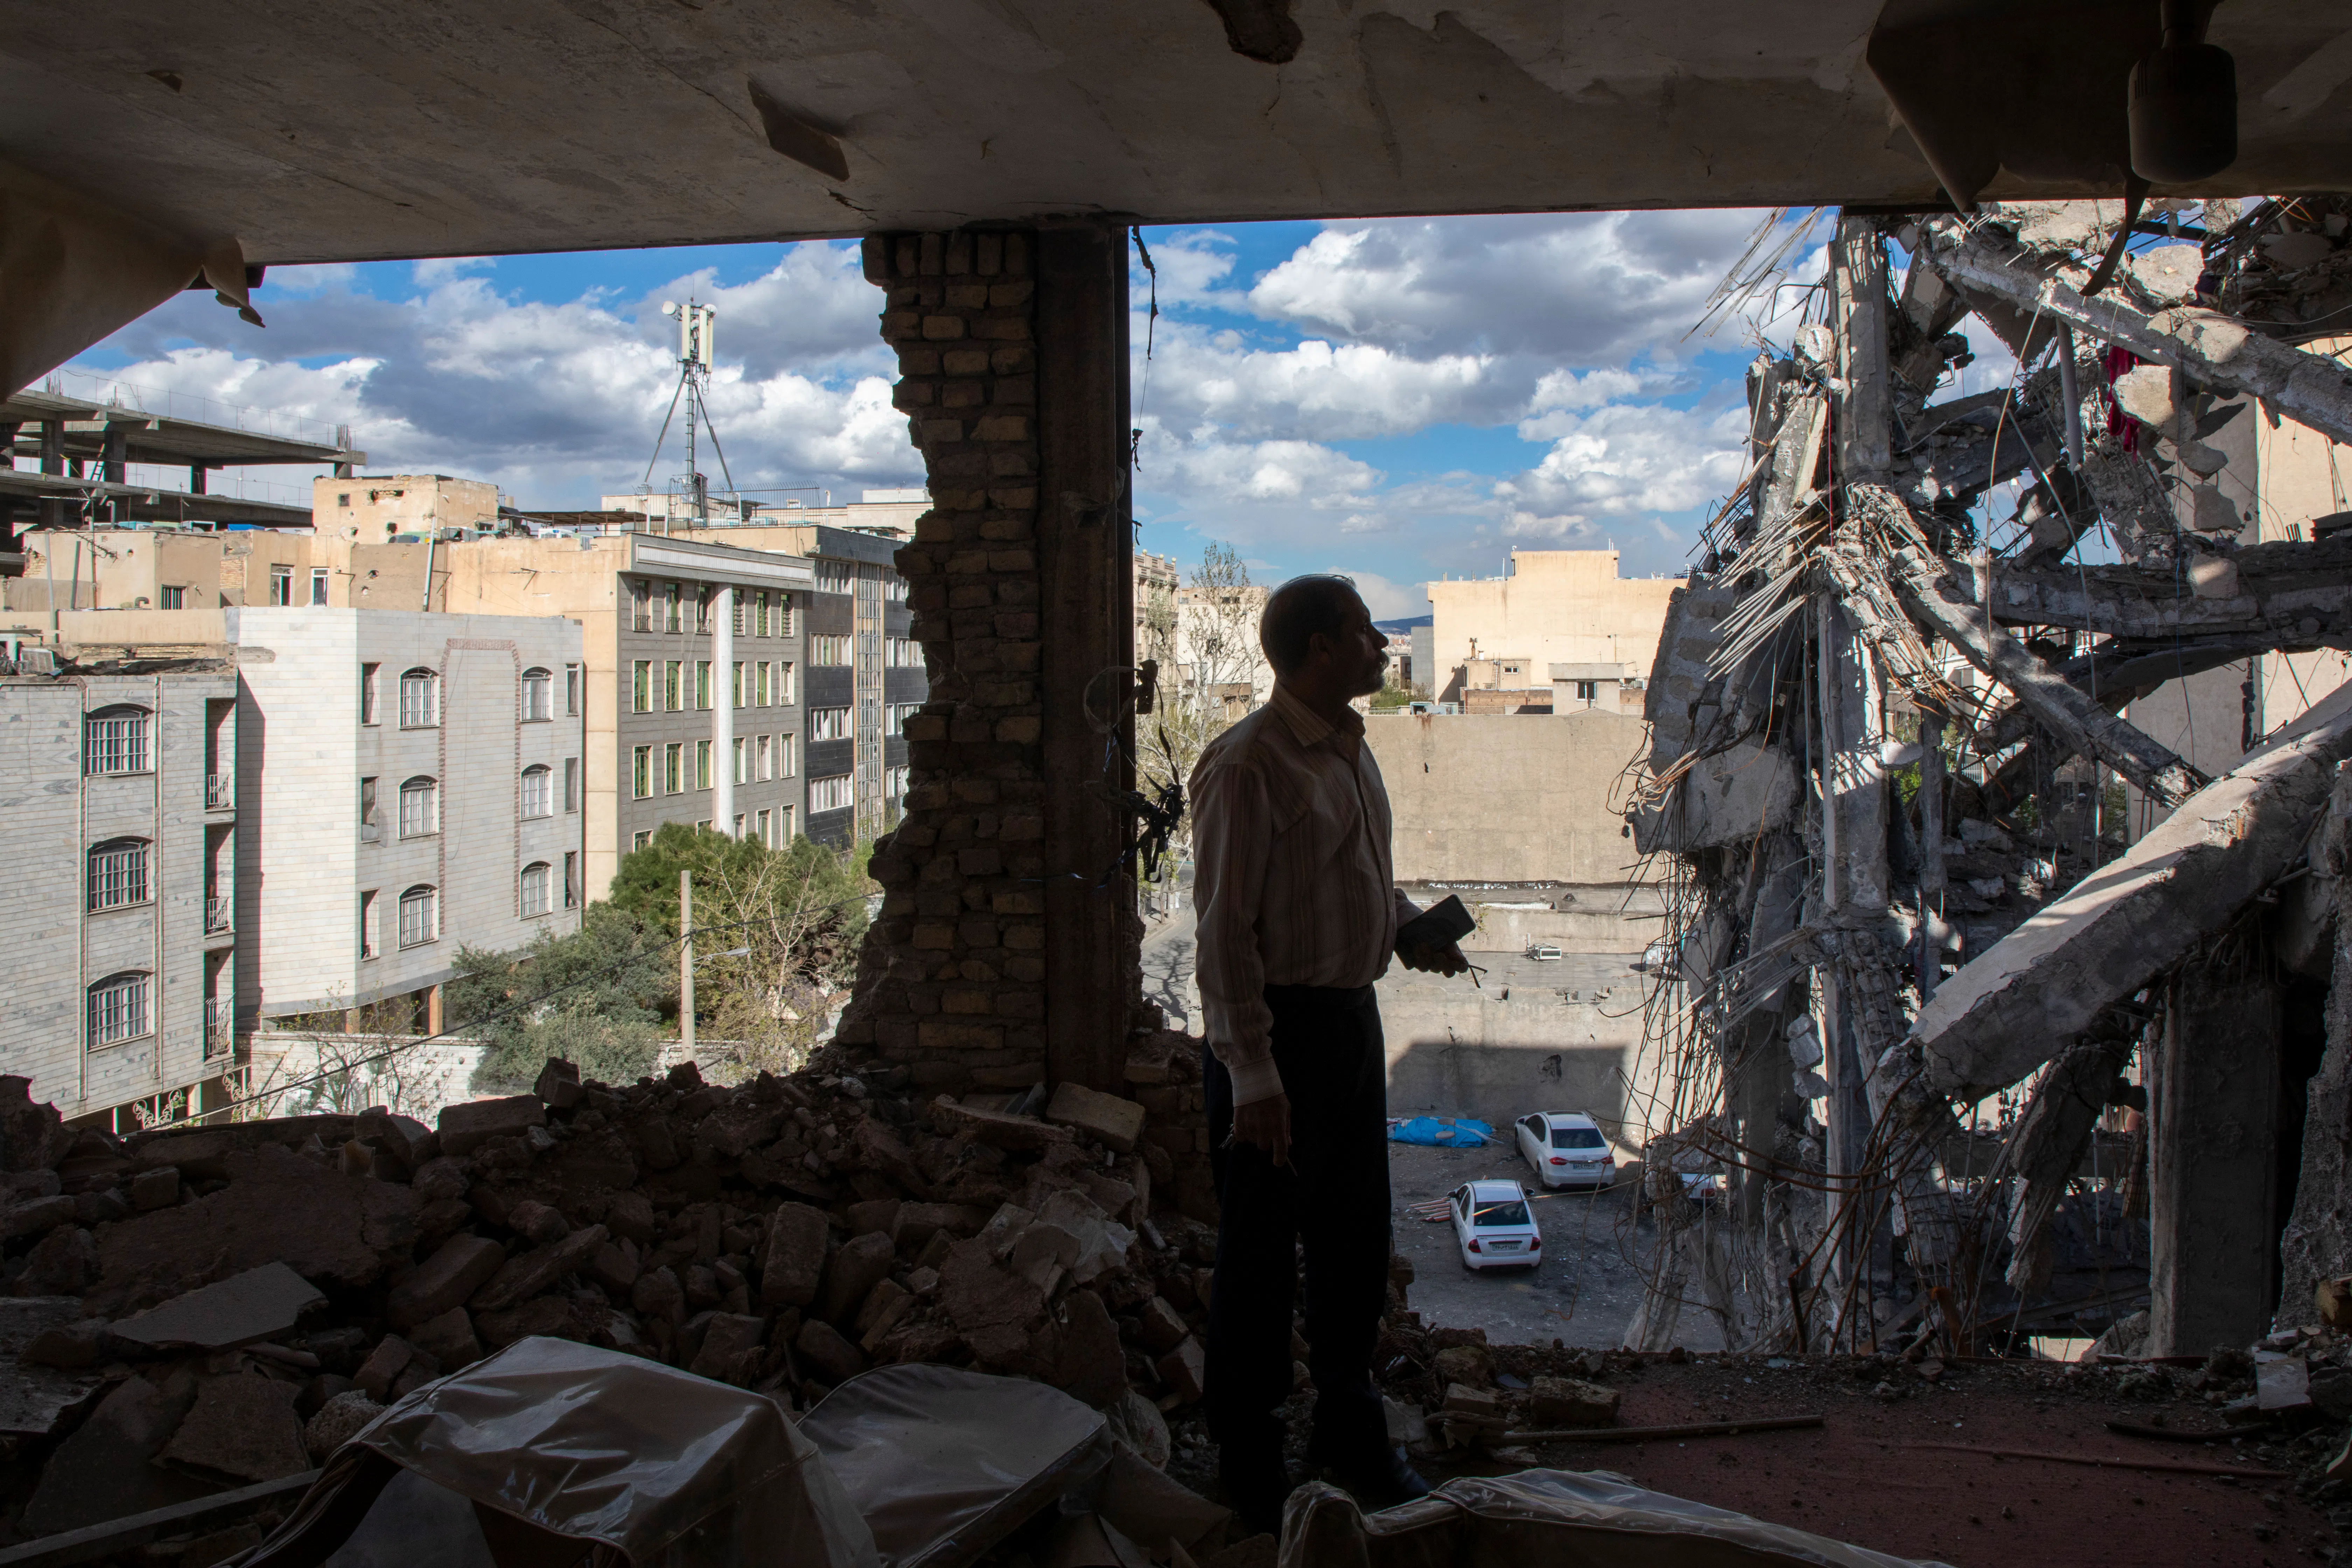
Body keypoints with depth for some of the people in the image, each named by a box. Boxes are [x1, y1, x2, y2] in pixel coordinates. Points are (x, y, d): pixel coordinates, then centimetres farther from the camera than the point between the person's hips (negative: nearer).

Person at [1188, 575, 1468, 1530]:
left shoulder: (1350, 750, 11)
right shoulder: (1249, 764, -17)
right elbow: (1225, 928, -20)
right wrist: (1252, 1076, -23)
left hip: (1353, 1018, 9)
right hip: (1280, 1029, -9)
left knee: (1355, 1236, 19)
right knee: (1261, 1252, 4)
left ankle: (1350, 1431, 37)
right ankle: (1249, 1463, 21)